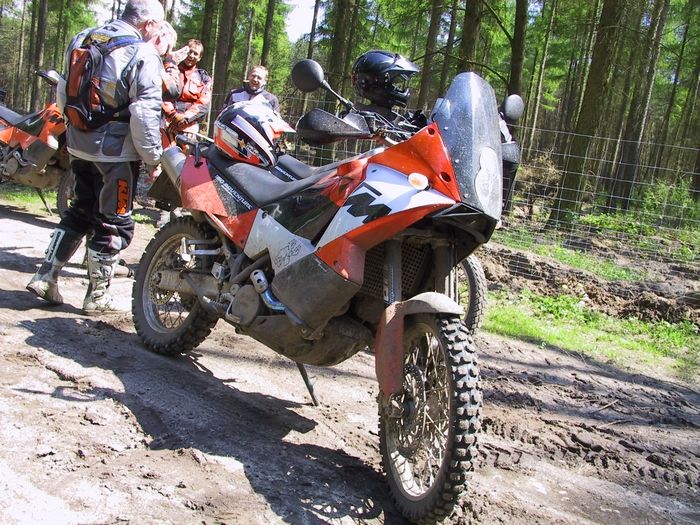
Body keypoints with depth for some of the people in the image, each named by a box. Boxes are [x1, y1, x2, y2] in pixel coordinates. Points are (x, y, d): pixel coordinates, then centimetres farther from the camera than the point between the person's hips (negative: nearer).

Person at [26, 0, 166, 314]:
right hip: (115, 150, -7)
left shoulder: (82, 40, 10)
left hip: (79, 144, 7)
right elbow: (144, 111, -20)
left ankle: (45, 276, 20)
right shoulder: (143, 54, -14)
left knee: (80, 211, 21)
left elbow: (65, 91, 17)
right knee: (114, 223, 4)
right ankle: (97, 295, 11)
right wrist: (153, 156, -14)